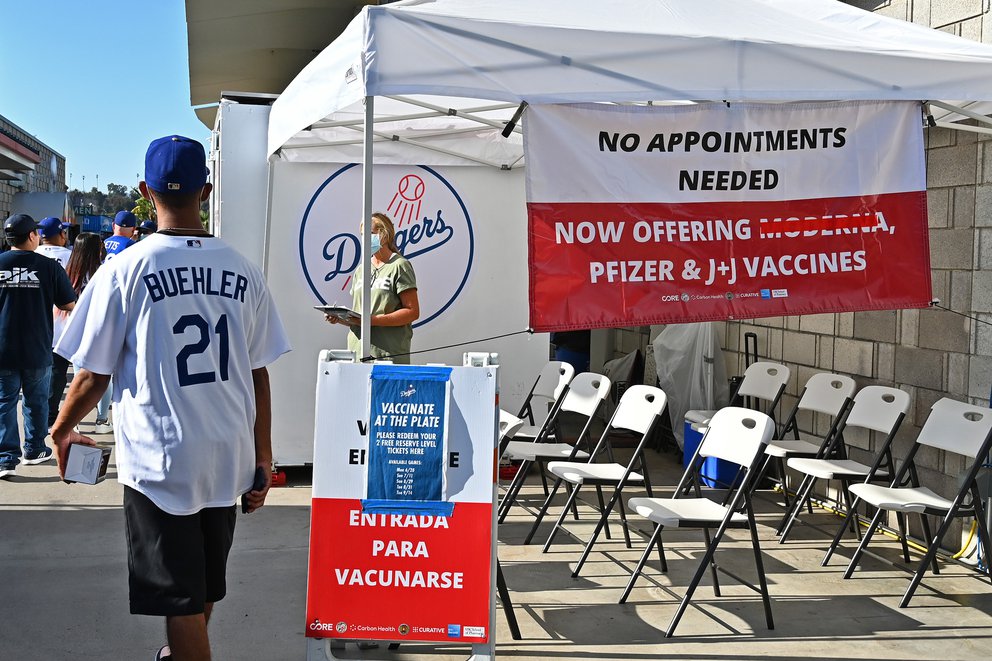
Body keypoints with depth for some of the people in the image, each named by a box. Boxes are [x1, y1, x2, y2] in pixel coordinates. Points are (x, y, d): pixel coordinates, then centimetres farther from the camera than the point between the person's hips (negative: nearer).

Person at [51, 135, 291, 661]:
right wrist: (263, 457, 12)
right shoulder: (242, 271, 0)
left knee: (180, 597, 4)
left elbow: (93, 375, -6)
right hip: (228, 458, 5)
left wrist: (61, 430, 13)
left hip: (159, 459, -4)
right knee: (203, 584, 24)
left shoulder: (124, 270, -10)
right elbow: (258, 375, 3)